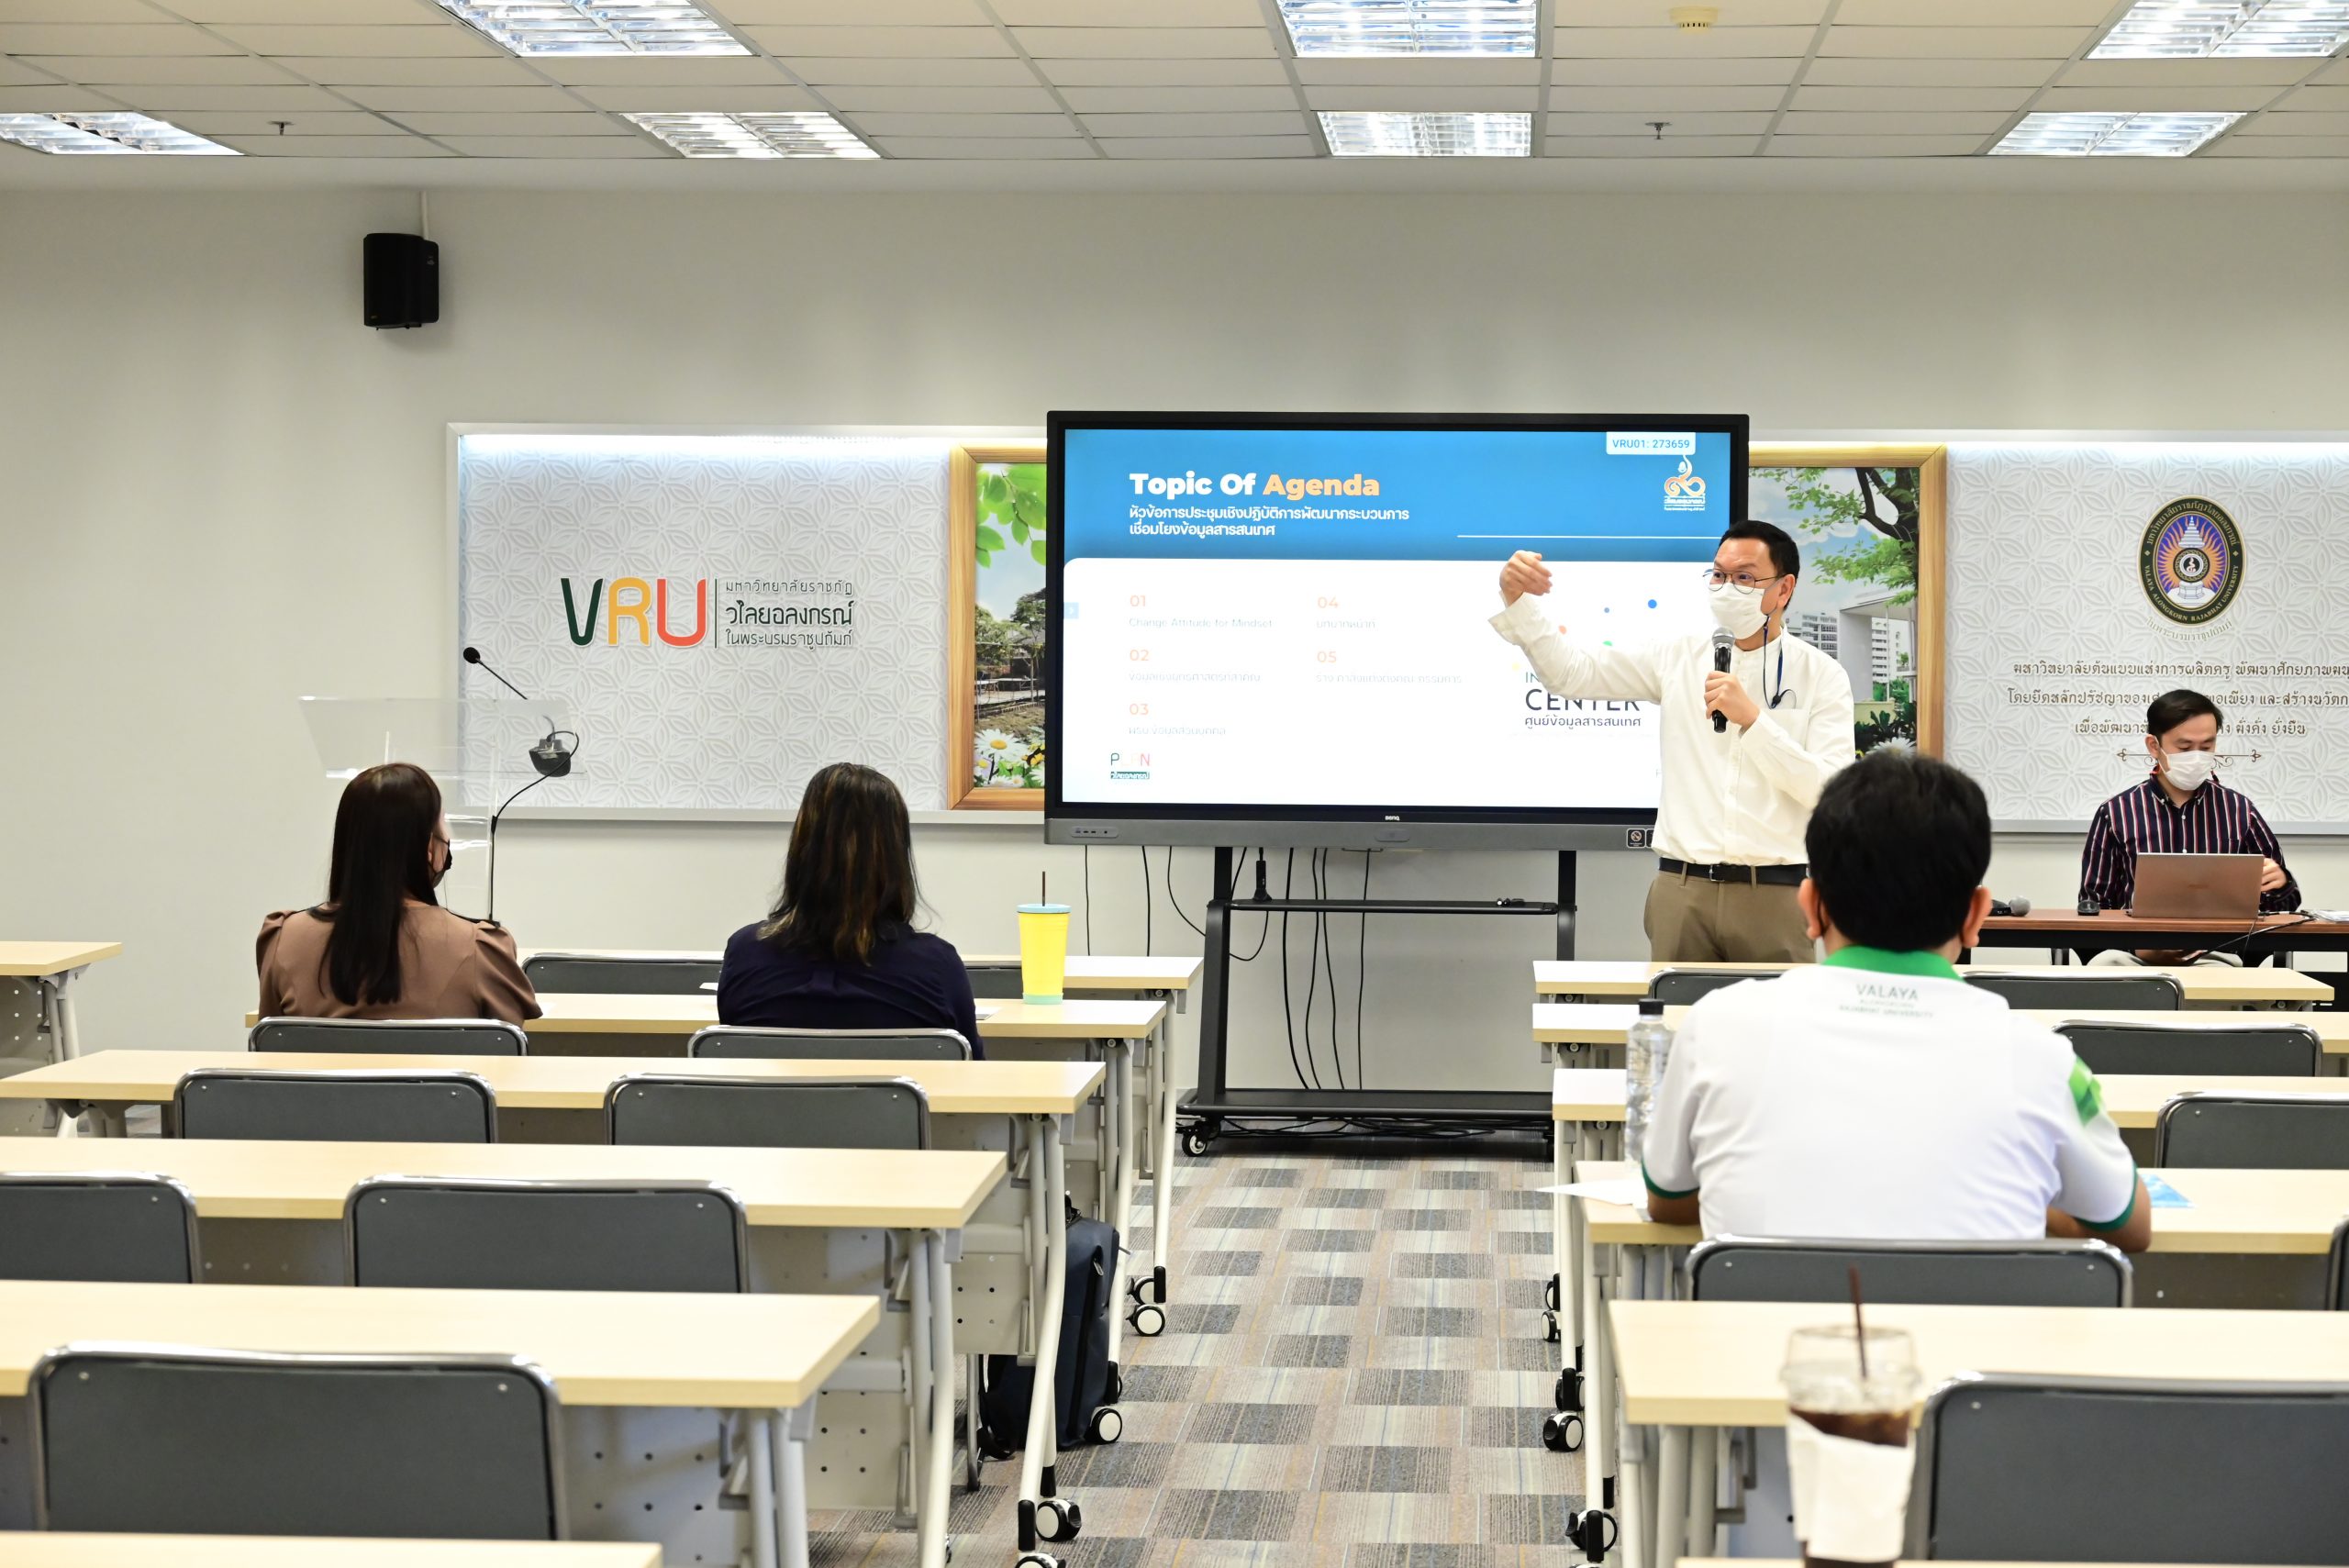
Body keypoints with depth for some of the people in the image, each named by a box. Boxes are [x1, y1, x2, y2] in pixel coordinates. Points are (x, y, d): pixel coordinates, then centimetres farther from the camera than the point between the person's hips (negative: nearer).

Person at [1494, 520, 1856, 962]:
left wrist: (1753, 718, -17)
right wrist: (1517, 602, -7)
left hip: (1773, 894, -2)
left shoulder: (1823, 676, 1)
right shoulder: (1680, 656, 9)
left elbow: (1831, 791, -8)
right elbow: (1570, 672, 8)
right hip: (1682, 888, 2)